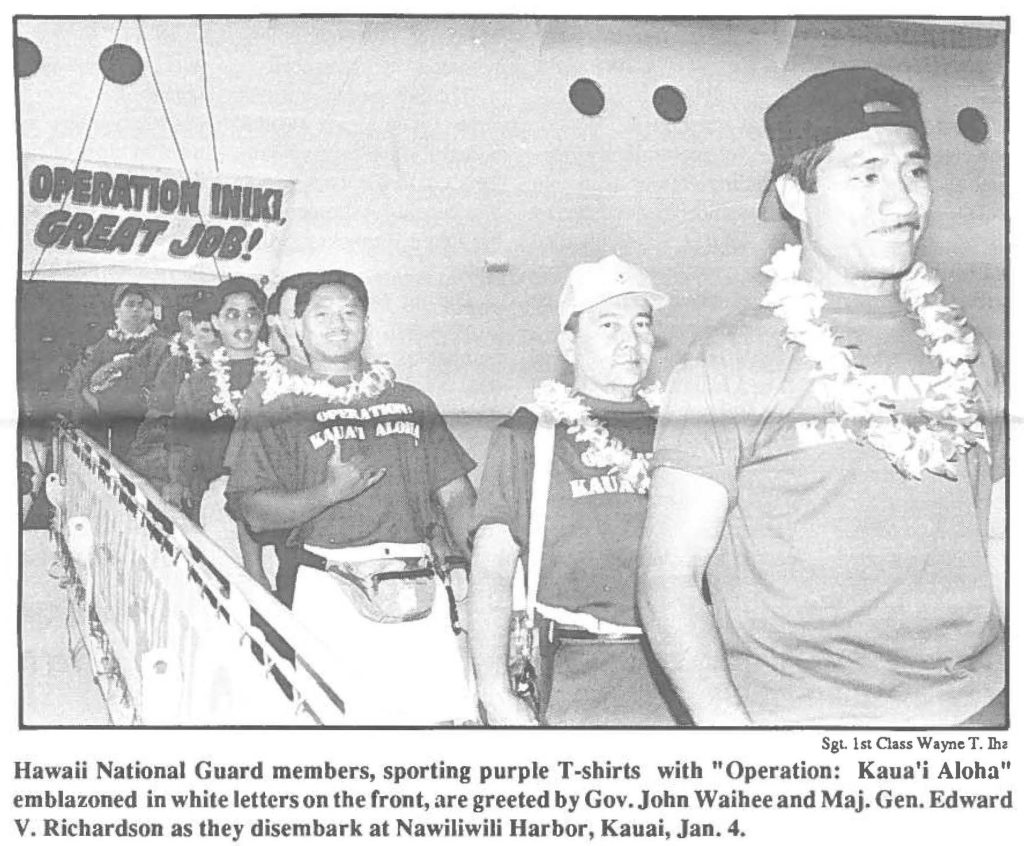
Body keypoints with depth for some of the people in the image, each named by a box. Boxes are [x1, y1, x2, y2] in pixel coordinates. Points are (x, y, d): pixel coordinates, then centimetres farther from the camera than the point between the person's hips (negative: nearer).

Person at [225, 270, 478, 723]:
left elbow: (456, 497, 14)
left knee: (449, 714, -7)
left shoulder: (411, 401, 18)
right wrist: (329, 492, -16)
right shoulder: (275, 408, 7)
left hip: (421, 593, 3)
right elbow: (255, 512, -1)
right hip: (333, 594, -3)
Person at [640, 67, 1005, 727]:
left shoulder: (964, 352, 7)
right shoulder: (730, 365, -8)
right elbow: (669, 574, -10)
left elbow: (996, 552, 14)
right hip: (794, 717, -4)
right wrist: (729, 727, -22)